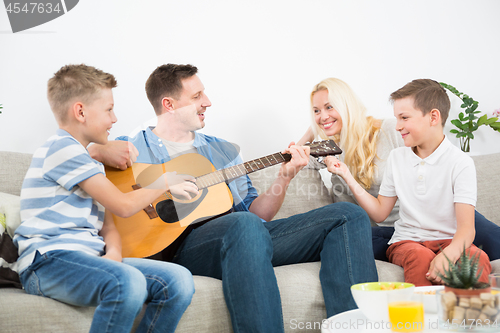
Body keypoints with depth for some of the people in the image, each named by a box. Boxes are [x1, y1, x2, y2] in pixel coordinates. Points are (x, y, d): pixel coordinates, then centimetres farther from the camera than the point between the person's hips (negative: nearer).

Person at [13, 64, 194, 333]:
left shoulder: (91, 162, 26)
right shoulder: (62, 148, -5)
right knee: (127, 282, -38)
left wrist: (113, 251, -3)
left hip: (88, 258, 9)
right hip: (49, 260, -9)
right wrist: (165, 184, 8)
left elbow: (107, 224, 20)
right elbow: (123, 205, -9)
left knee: (178, 281, -13)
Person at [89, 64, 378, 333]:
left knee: (349, 215, -8)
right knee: (244, 225, -41)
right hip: (183, 242, -6)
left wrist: (284, 178, 7)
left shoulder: (222, 150, 28)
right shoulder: (133, 148, 13)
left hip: (252, 234, 6)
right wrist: (103, 151, -15)